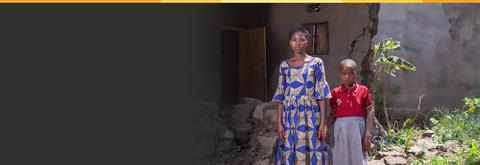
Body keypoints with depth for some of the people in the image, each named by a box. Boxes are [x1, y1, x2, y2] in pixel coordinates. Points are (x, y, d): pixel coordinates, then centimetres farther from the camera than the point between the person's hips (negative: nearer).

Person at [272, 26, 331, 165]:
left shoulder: (316, 63, 2)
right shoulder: (284, 65, 7)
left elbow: (321, 94, -1)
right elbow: (280, 96, 5)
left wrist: (323, 122, -7)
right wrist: (279, 123, -2)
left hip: (310, 115, -2)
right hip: (290, 116, 2)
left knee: (311, 153, -1)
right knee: (289, 154, 3)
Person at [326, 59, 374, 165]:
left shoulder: (363, 90, -2)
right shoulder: (335, 92, 5)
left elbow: (369, 113, -1)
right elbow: (333, 114, 10)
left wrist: (368, 134, -7)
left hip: (357, 129, -2)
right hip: (341, 129, 2)